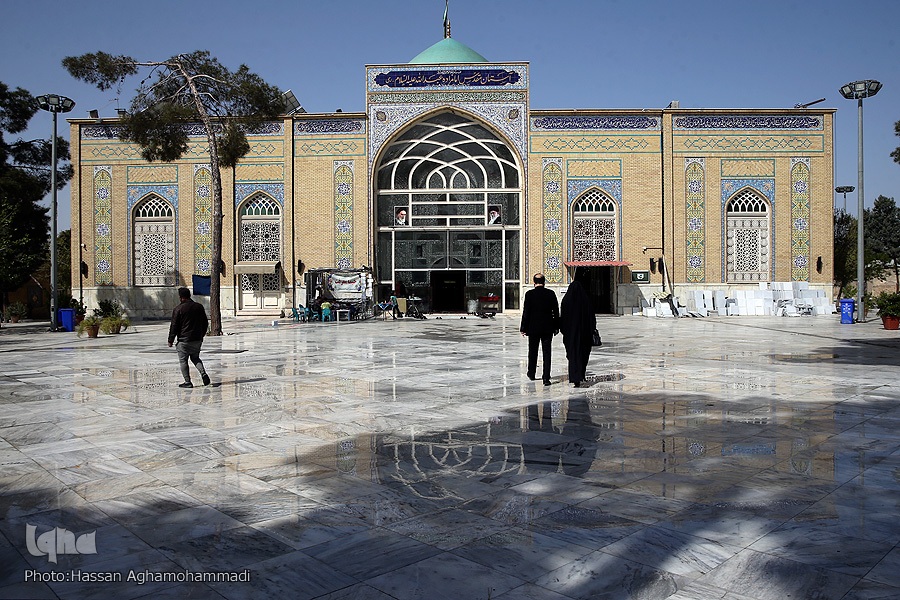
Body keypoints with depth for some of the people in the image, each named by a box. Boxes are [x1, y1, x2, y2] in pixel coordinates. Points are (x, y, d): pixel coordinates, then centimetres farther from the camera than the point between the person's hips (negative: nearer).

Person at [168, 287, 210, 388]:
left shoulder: (178, 309, -10)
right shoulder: (199, 306, 5)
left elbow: (174, 326, -8)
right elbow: (205, 323, 13)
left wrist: (170, 340, 0)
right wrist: (201, 335, 25)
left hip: (184, 340, -5)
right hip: (197, 340, 5)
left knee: (183, 361, 5)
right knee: (195, 358, 19)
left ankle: (187, 382, 3)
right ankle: (203, 373, -2)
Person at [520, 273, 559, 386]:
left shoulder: (529, 294, -8)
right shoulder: (551, 294, -2)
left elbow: (526, 312, -7)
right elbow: (556, 312, 3)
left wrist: (524, 328, -1)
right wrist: (556, 327, 12)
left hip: (533, 328, -1)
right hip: (548, 328, 1)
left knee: (533, 351, 16)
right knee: (547, 352, 2)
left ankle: (532, 373, 32)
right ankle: (546, 378, -3)